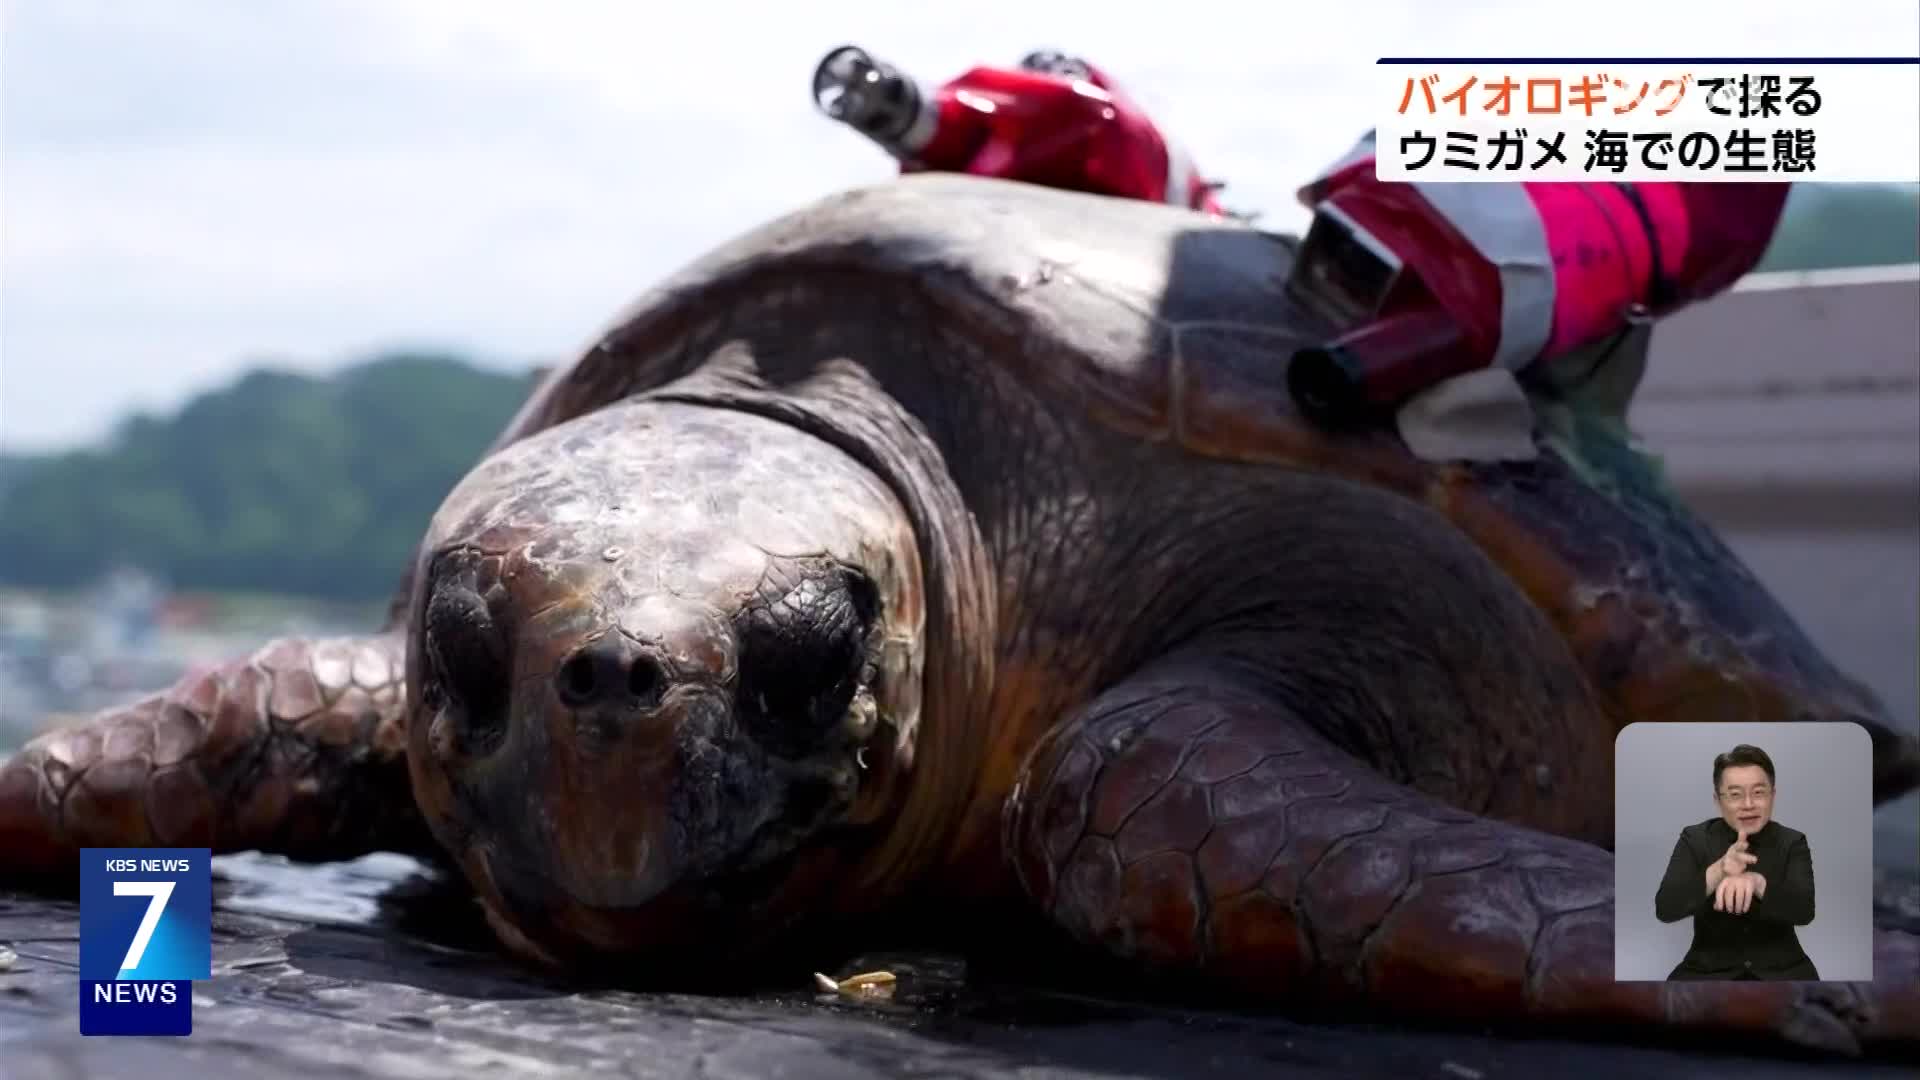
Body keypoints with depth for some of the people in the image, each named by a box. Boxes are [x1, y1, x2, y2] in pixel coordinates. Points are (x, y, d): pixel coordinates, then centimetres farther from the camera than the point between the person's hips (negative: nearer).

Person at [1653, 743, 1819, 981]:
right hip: (1708, 970, -1)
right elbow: (1665, 909, -14)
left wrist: (1757, 882, -33)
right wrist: (1717, 871, -30)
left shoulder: (1792, 842, 2)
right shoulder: (1694, 839, -1)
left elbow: (1804, 910, -14)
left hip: (1780, 970, 1)